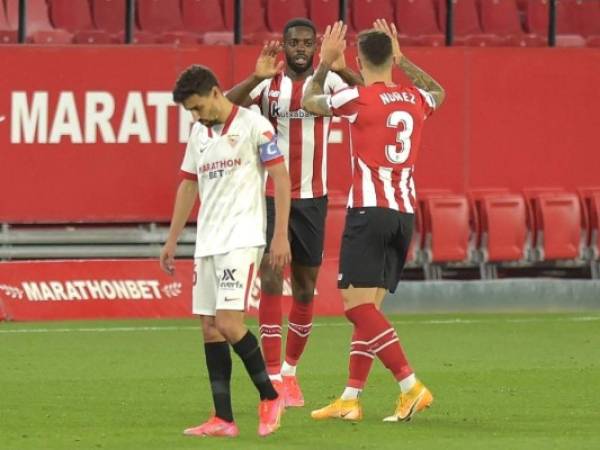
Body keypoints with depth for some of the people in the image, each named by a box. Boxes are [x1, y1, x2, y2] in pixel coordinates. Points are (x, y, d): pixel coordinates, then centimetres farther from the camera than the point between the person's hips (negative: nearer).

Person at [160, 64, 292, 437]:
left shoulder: (253, 125, -7)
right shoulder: (199, 133, 15)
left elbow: (281, 178, -8)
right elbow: (188, 186, 23)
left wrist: (281, 236, -13)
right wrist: (172, 240, 21)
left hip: (242, 238, -8)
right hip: (207, 241, 8)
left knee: (228, 322, -16)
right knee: (210, 327, 3)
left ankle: (270, 397, 0)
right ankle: (223, 420, 4)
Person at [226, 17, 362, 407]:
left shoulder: (328, 81, 0)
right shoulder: (268, 83, -1)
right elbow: (227, 103, -17)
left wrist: (344, 70, -36)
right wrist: (256, 78, -34)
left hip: (312, 198, 2)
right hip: (270, 195, -2)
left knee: (306, 287, 9)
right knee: (271, 280, -11)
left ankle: (290, 369, 25)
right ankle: (274, 377, -11)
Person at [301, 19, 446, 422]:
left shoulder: (358, 99, -7)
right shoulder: (415, 100, 10)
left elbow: (309, 102, 11)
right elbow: (438, 93, 36)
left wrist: (325, 63, 23)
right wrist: (402, 61, 39)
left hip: (370, 211, -7)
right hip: (406, 212, 7)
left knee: (359, 305, -10)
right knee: (368, 307, 9)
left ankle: (412, 387, -20)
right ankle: (351, 398, 8)